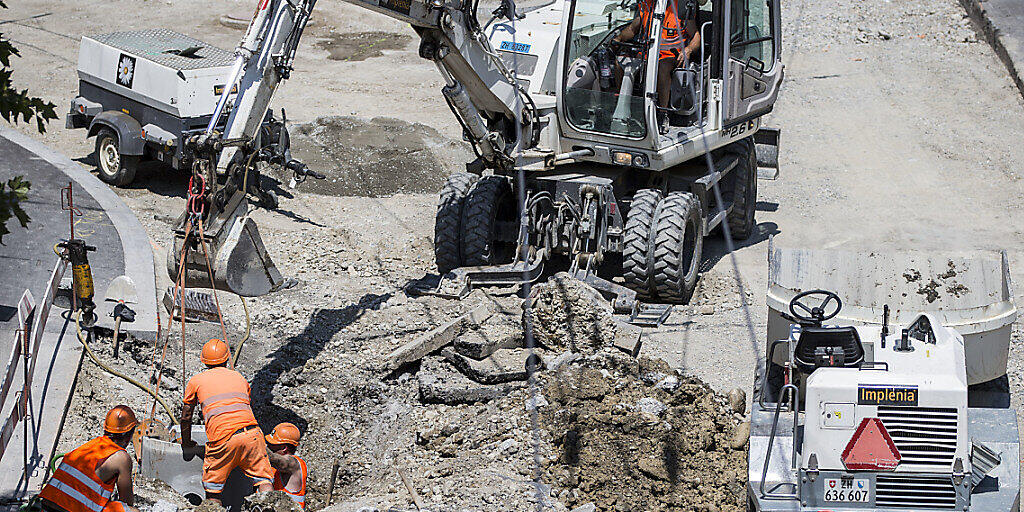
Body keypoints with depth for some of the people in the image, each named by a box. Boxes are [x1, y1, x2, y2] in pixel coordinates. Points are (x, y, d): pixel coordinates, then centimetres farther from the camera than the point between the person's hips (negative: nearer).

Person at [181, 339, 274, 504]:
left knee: (212, 488, 12)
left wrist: (186, 443, 40)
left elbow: (186, 418, 24)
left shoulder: (196, 381, 17)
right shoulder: (239, 377, 25)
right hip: (251, 433, 2)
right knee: (263, 479, 5)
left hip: (222, 440, -2)